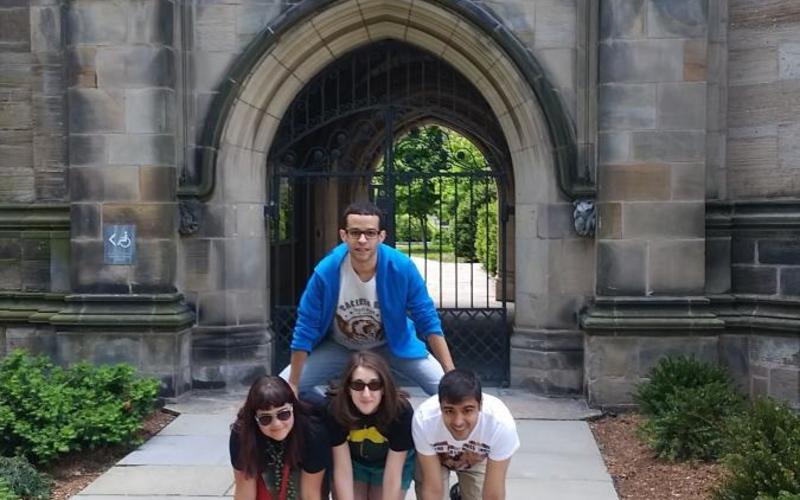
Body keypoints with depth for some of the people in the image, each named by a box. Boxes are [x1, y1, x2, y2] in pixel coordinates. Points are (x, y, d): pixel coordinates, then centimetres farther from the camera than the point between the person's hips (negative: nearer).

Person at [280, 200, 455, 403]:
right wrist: (292, 385, -15)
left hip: (393, 344, 0)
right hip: (338, 346, 1)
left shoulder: (401, 268, -28)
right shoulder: (325, 272, -29)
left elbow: (428, 321, -19)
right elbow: (305, 330, -18)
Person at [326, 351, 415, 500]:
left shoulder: (401, 411, -36)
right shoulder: (336, 410, -34)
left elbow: (392, 476, -30)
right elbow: (342, 470, -26)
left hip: (394, 462, -1)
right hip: (352, 461, 1)